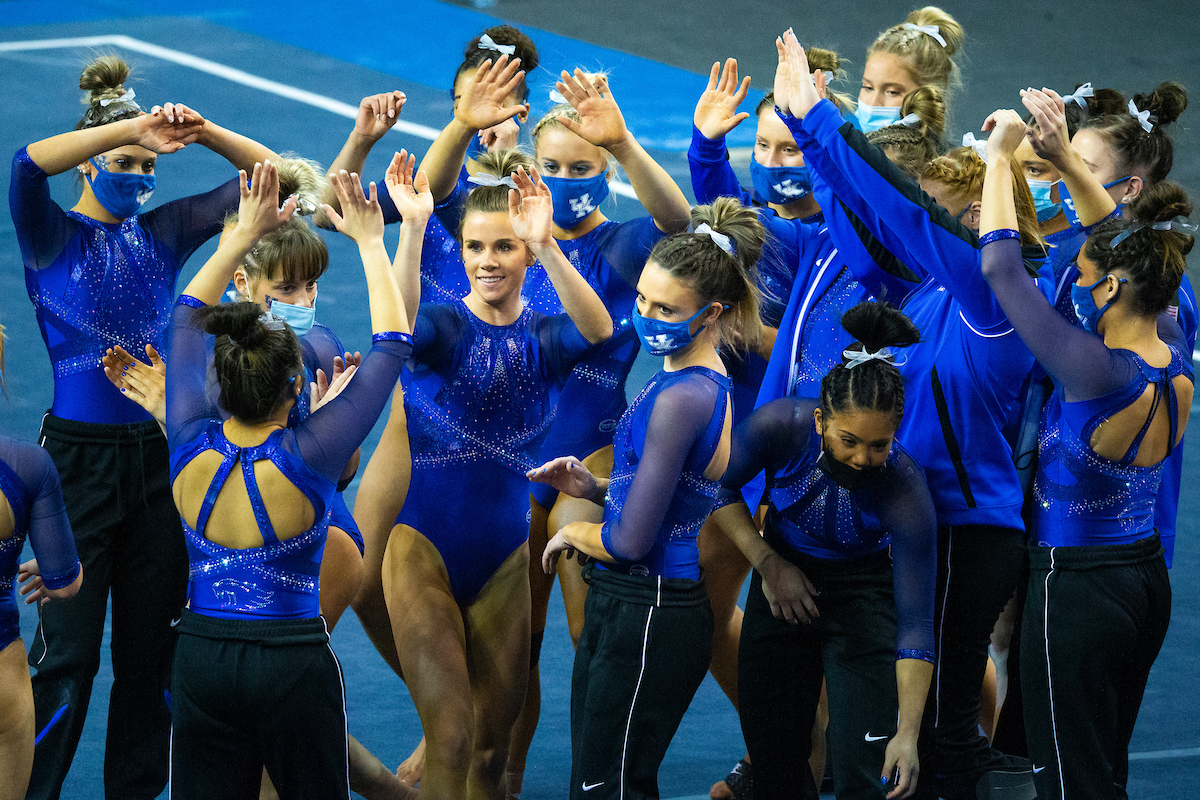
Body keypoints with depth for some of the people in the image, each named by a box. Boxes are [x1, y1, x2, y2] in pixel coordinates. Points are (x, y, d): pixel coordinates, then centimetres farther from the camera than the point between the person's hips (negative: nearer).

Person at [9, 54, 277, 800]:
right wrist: (131, 127, -30)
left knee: (153, 642, 11)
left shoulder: (162, 231, 8)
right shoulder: (54, 235, -4)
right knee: (67, 648, -4)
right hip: (81, 453, -5)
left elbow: (269, 175, 6)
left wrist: (203, 132, -11)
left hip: (159, 456, 5)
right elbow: (29, 165, -26)